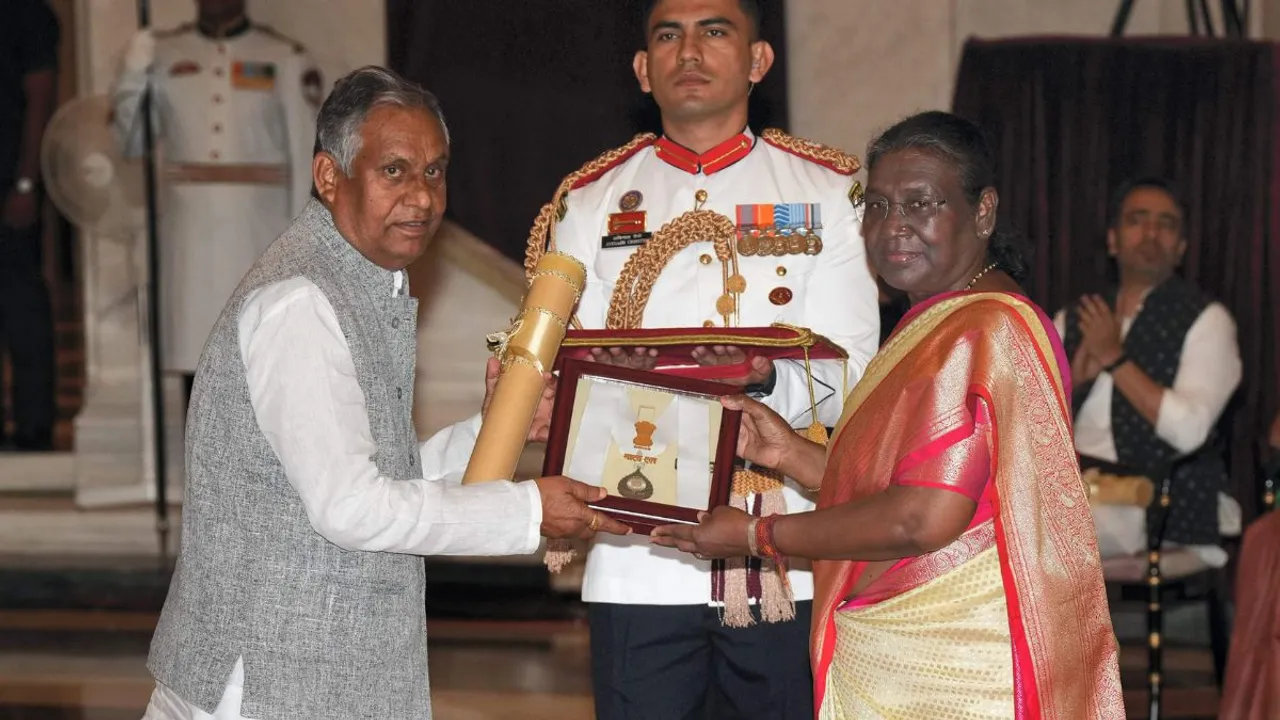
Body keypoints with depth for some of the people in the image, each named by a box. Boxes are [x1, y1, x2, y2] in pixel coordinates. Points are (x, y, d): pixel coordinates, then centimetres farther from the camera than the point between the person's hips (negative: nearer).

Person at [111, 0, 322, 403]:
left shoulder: (286, 59, 2)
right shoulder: (165, 54, 8)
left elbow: (305, 154, 1)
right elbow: (130, 142, 8)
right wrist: (133, 74, -8)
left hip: (259, 231, -2)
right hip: (190, 231, 2)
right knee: (195, 358, 4)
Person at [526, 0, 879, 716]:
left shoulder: (828, 194, 8)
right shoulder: (592, 202, 12)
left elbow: (851, 377, -1)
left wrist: (767, 379, -22)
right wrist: (615, 377, -18)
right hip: (639, 563, 1)